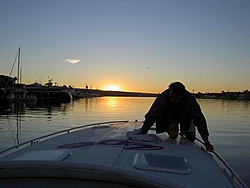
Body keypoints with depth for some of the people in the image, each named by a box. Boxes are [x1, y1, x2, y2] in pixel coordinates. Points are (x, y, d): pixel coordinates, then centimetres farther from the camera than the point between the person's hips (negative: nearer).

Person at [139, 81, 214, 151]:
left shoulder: (190, 101, -37)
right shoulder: (162, 99, -38)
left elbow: (200, 120, -28)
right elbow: (151, 117, -27)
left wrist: (206, 141, -29)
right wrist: (142, 133, -30)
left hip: (185, 117, 1)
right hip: (169, 117, -1)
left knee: (191, 138, -4)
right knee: (173, 135, -21)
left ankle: (183, 131, 30)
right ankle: (171, 130, 15)